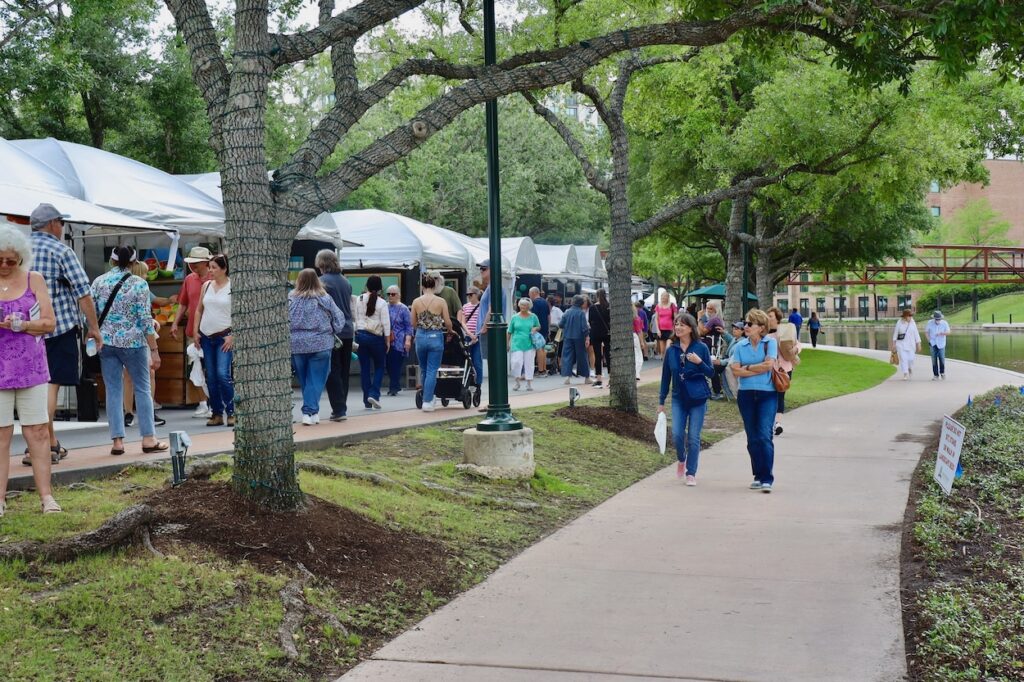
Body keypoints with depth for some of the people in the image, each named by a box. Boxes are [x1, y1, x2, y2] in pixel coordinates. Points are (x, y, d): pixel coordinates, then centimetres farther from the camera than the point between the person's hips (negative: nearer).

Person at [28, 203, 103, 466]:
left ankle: (52, 442, 22)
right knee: (51, 385, -5)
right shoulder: (60, 250, -6)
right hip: (59, 326, -6)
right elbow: (82, 292, -9)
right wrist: (94, 328, -3)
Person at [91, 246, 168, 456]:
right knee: (142, 389, 7)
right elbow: (145, 319, -8)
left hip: (106, 342, 3)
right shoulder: (139, 284, -6)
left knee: (113, 390, 6)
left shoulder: (99, 281, 4)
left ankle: (117, 441, 3)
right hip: (132, 342, -3)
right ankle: (148, 439, 6)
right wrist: (154, 350, -5)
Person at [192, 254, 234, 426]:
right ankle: (216, 414, 13)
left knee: (223, 374, -14)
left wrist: (232, 335, -15)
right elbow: (199, 310, 16)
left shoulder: (233, 287, -5)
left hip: (224, 337, -5)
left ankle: (230, 412, -5)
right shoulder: (206, 286, 10)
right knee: (211, 377, 6)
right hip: (206, 336, 6)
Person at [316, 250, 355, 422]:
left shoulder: (323, 281, -9)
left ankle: (339, 409, -7)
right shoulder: (345, 281, 12)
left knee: (333, 372, -3)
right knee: (344, 371, 12)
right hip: (348, 331, 6)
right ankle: (341, 407, 18)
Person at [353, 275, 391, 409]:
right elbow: (386, 324, -6)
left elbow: (355, 318, 3)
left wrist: (357, 334, 11)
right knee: (379, 367, 12)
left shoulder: (359, 300, 1)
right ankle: (374, 394, -6)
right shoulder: (381, 303, -7)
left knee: (364, 368, 7)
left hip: (360, 335, 3)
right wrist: (388, 341, 2)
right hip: (376, 337, -3)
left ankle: (367, 401, 8)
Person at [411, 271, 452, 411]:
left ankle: (427, 398, 26)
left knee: (423, 370, 18)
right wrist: (449, 331, 16)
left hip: (420, 337, 2)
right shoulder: (441, 301, -7)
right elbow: (448, 322, -4)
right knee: (432, 371, 1)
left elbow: (413, 322, 4)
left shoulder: (416, 302, -2)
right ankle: (427, 402, -2)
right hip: (436, 337, -2)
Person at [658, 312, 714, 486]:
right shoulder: (671, 350, 2)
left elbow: (711, 373, -1)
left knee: (693, 437, 0)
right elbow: (666, 376, 8)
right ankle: (681, 460, 24)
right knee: (677, 434, -7)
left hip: (698, 399, -2)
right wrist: (661, 401, 10)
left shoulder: (701, 348, -5)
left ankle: (691, 473, 11)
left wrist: (699, 362, -20)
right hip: (679, 398, 2)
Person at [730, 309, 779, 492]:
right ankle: (758, 476, 18)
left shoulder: (770, 343, -1)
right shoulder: (740, 346, 7)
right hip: (746, 395, 4)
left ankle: (767, 479, -12)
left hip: (767, 394, -4)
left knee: (764, 436, -12)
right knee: (752, 438, 8)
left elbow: (769, 364, -14)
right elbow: (735, 370, -4)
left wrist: (747, 368, -5)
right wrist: (759, 369, -8)